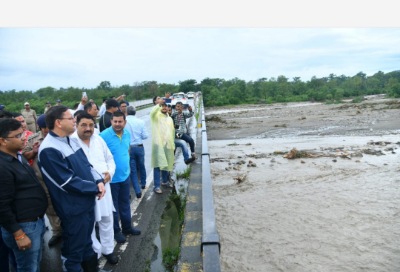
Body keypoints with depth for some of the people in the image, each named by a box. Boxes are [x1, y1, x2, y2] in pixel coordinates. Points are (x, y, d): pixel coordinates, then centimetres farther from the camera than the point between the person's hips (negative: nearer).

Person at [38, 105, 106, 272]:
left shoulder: (71, 140, 4)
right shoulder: (49, 150, -23)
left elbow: (86, 164, 9)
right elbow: (69, 182, -24)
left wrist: (99, 181, -8)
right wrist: (95, 189, -15)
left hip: (87, 201, 8)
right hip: (73, 208, -8)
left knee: (86, 241, 25)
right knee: (74, 249, 11)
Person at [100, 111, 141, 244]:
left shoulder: (127, 134, 1)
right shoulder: (104, 135, -19)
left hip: (125, 175, 6)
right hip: (111, 177, -6)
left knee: (125, 203, 20)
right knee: (113, 205, 11)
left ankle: (127, 227, 37)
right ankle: (116, 231, 28)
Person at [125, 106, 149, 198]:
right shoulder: (141, 121, -6)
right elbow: (145, 136, -6)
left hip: (128, 148, -2)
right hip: (139, 147, 2)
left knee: (132, 170, 7)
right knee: (141, 166, 23)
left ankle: (138, 191, 5)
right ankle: (143, 184, 41)